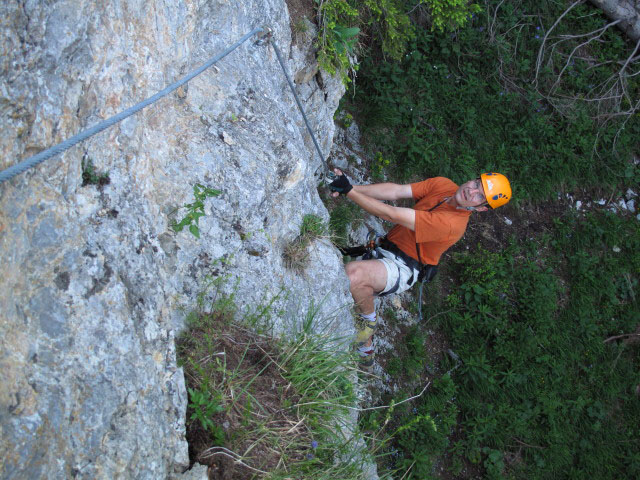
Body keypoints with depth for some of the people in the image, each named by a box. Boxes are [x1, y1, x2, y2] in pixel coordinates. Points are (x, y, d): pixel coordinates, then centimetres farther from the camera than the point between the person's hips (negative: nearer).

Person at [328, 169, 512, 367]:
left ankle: (369, 319, -4)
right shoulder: (443, 185, -3)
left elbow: (391, 214, -32)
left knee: (354, 274, -35)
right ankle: (365, 350, 25)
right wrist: (353, 188, -27)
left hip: (402, 268, -8)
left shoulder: (452, 223, -27)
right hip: (385, 250, 8)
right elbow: (395, 191, -11)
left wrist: (348, 190, -33)